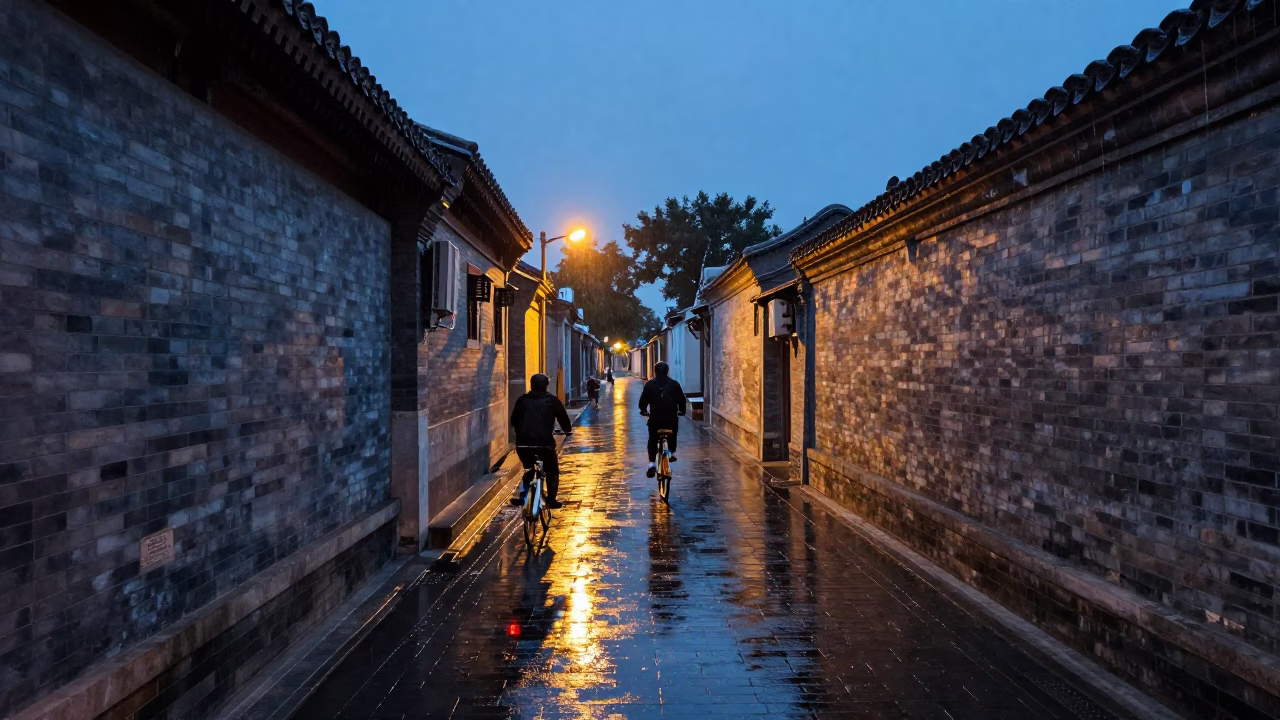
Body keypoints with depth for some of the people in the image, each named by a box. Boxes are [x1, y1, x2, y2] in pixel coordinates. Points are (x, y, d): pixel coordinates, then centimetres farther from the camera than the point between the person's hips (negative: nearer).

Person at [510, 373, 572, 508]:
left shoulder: (523, 399, 12)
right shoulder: (552, 400, 7)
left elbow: (514, 420, 19)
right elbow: (563, 418, 12)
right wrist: (568, 430, 33)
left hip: (523, 443, 3)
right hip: (544, 442, -3)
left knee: (528, 469, 27)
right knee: (552, 472, 17)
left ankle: (522, 496, 17)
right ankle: (551, 500, 13)